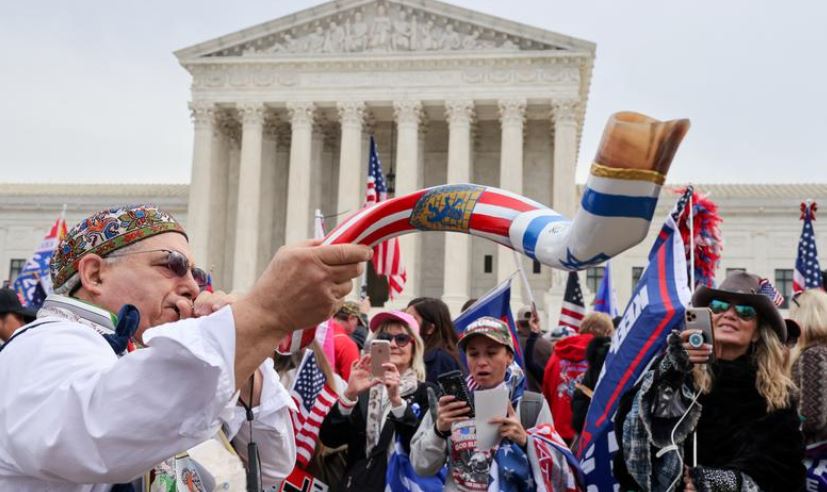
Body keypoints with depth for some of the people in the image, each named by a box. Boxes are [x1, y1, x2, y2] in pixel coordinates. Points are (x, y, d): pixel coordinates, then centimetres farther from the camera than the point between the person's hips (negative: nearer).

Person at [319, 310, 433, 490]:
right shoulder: (363, 389, 2)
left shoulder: (425, 392, -5)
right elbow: (329, 439, -7)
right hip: (358, 483, 2)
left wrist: (396, 399, -26)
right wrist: (349, 394, -19)